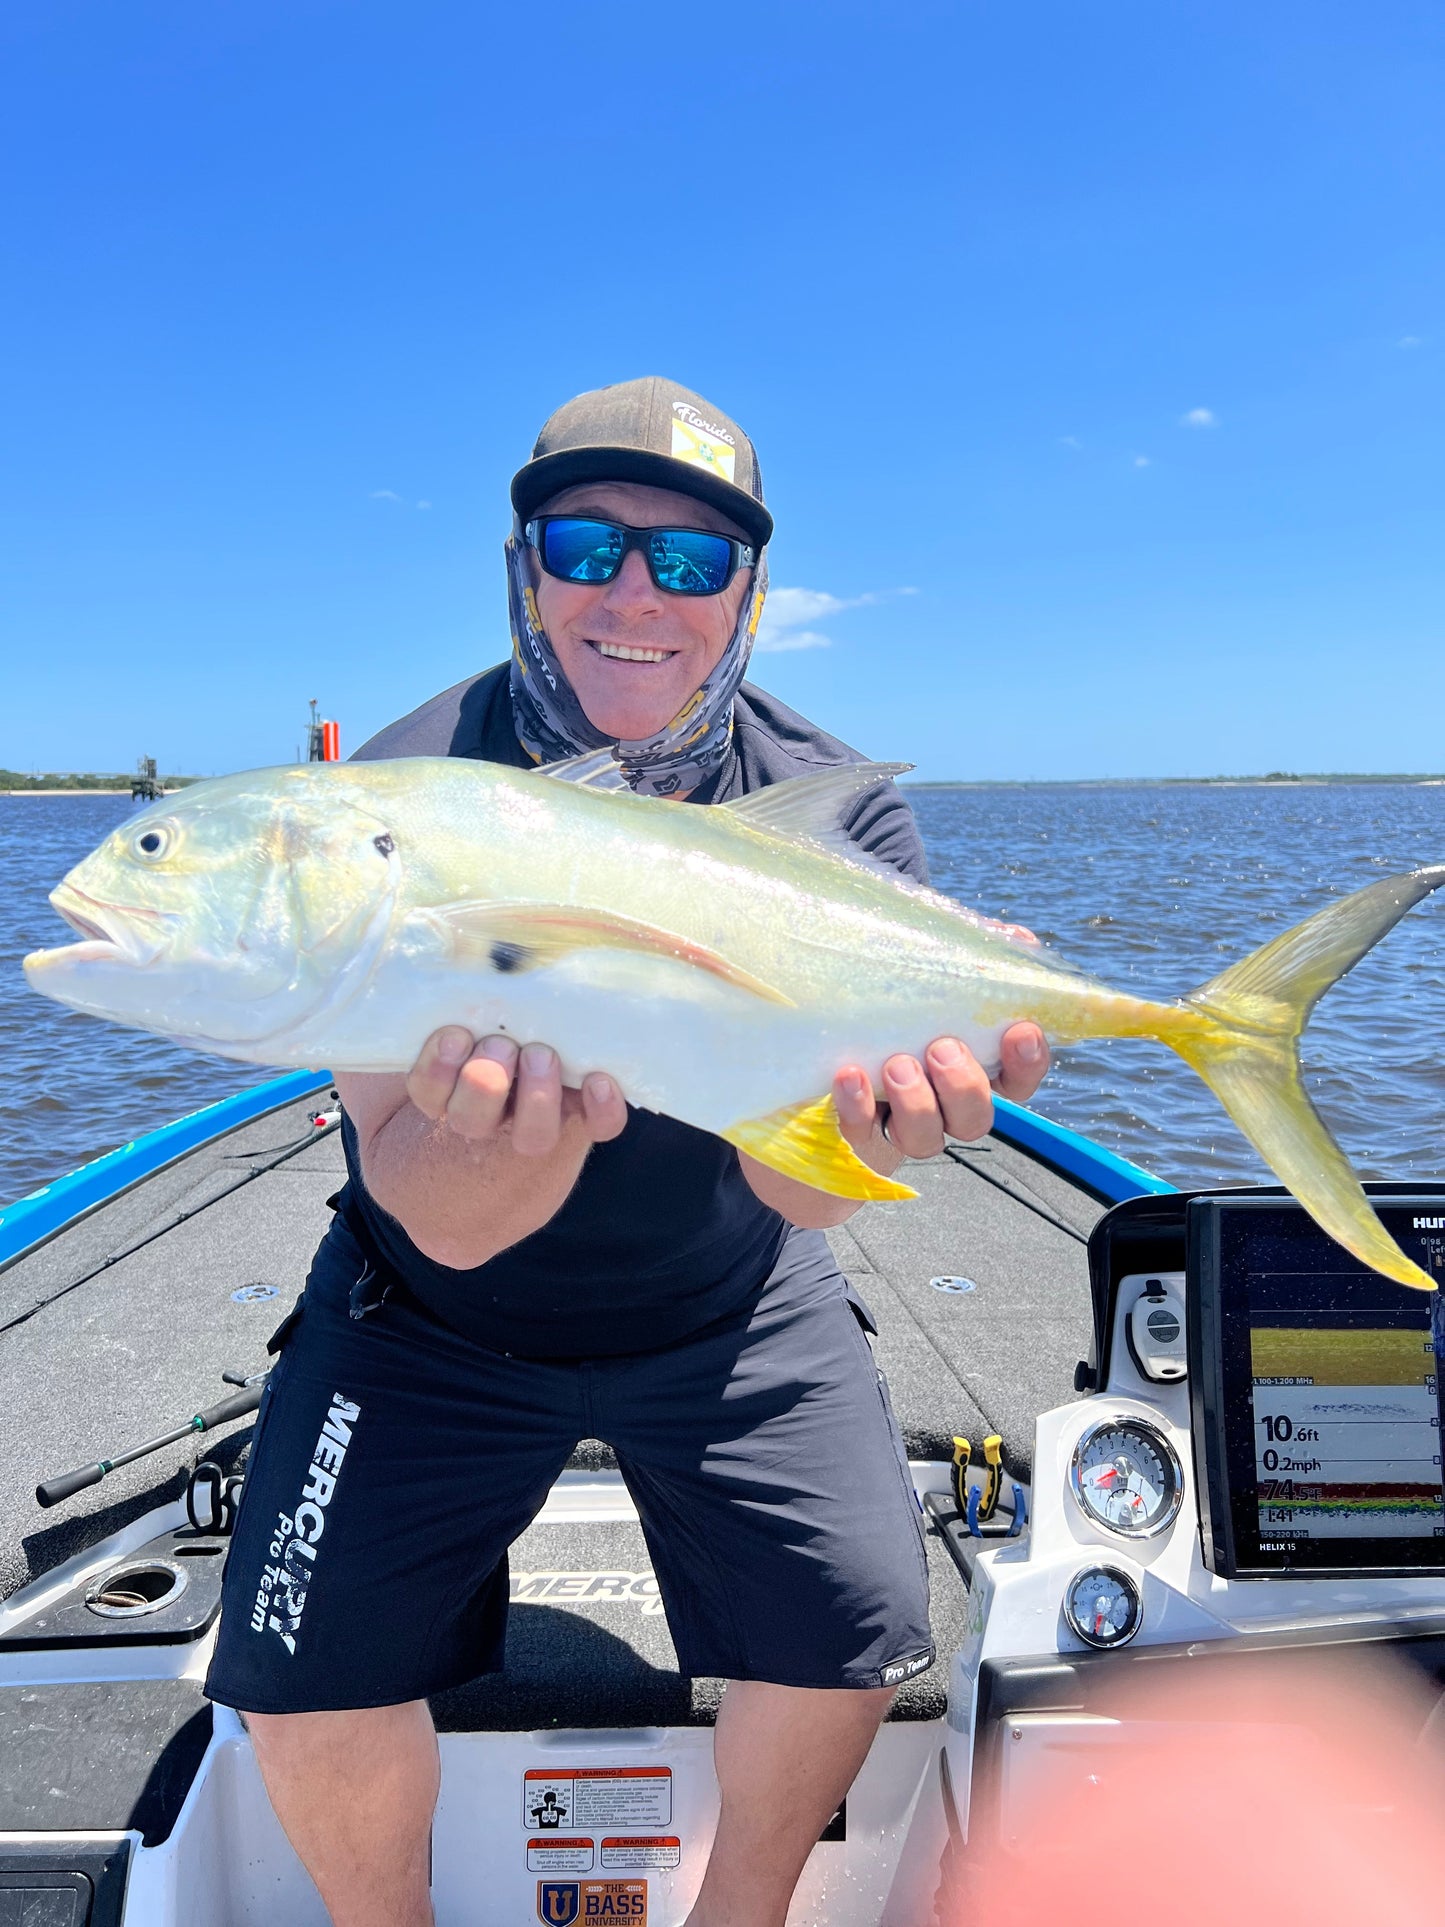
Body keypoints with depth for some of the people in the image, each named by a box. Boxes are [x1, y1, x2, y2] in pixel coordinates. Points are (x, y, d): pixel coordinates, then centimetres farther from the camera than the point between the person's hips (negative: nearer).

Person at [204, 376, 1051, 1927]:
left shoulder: (834, 807, -16)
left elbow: (788, 1184, -26)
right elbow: (443, 1218, -29)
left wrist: (872, 1120, -50)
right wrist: (521, 1121, -52)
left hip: (730, 1314, 2)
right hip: (436, 1319, 0)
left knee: (856, 1633, -6)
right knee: (305, 1676, -7)